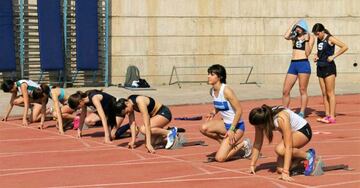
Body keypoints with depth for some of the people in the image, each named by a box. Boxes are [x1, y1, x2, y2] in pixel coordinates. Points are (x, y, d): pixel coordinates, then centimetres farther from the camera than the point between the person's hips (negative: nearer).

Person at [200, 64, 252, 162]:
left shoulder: (226, 90, -22)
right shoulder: (212, 91, 2)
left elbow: (239, 110, -20)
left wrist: (232, 130, -22)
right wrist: (213, 113, -1)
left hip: (237, 126, -8)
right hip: (225, 124, 8)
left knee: (220, 158, -15)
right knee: (204, 128, -19)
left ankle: (243, 144, 8)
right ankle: (226, 143, 3)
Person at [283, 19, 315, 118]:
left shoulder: (310, 37, 3)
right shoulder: (294, 36, 14)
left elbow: (307, 53, -7)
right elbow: (286, 36, -9)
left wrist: (306, 40, -12)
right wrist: (292, 25, 1)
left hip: (303, 64, -5)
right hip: (293, 64, 5)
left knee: (303, 90, -1)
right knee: (285, 91, 2)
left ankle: (302, 112, 6)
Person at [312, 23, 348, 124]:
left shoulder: (330, 39, -11)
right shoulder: (319, 40, 11)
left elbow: (345, 47, -17)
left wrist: (333, 56, -18)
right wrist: (316, 56, 9)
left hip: (329, 67, -8)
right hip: (320, 67, 8)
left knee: (330, 93, -7)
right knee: (324, 93, 7)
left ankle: (332, 117, -6)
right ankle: (327, 115, 11)